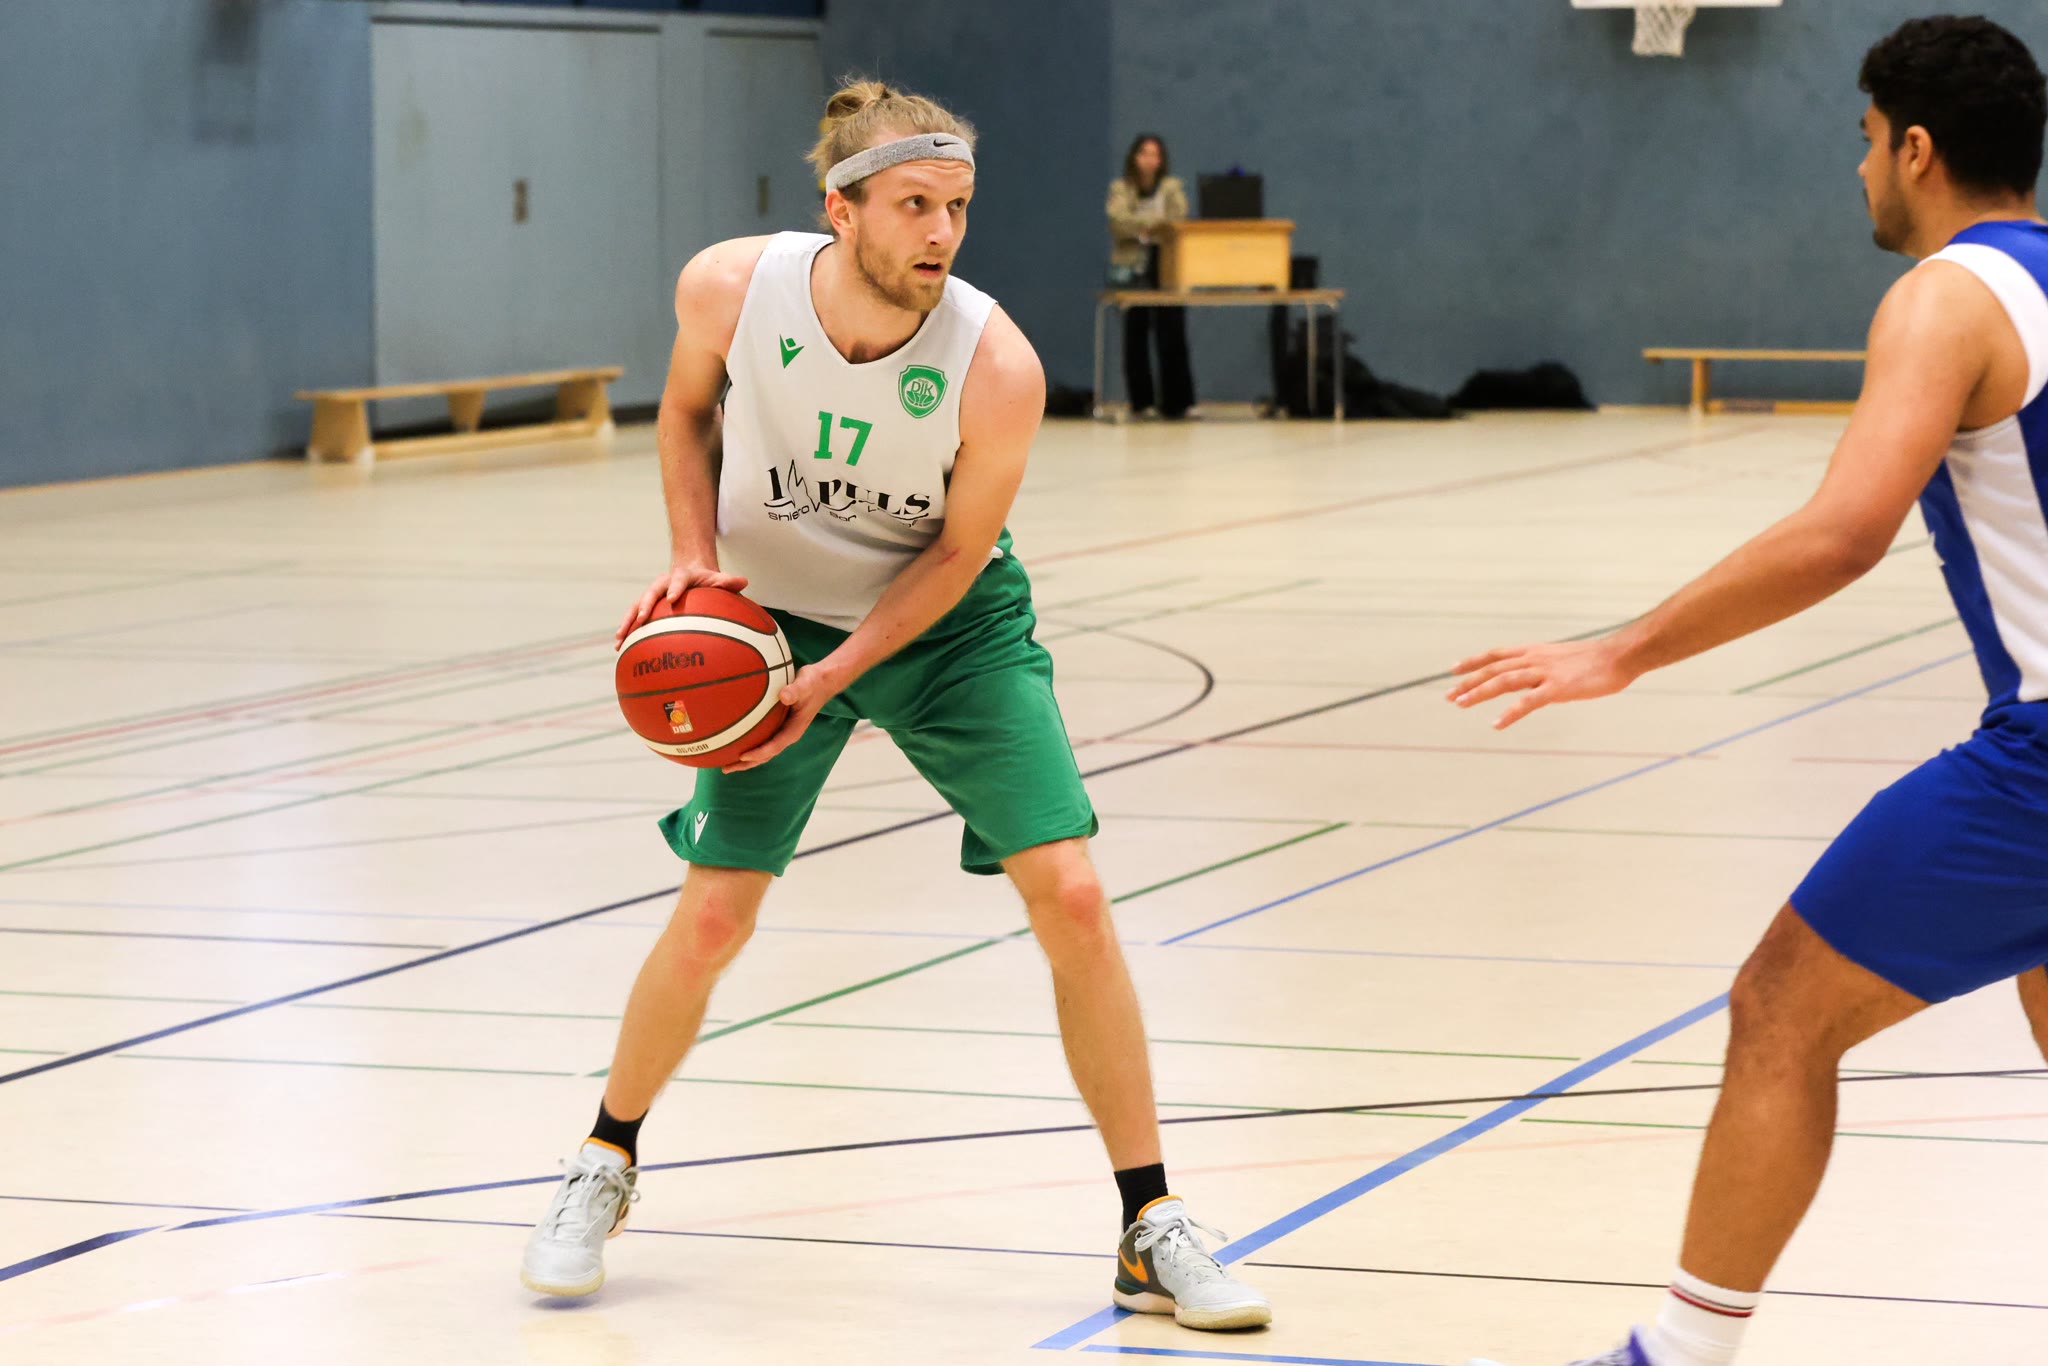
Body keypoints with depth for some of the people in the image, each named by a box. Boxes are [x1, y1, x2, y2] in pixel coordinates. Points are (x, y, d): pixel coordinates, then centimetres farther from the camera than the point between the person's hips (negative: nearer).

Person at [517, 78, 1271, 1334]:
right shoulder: (730, 289, -22)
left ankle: (1153, 1232, -1)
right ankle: (604, 1171, 26)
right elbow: (688, 410, 1)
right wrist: (695, 556, -14)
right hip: (771, 620, 1)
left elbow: (956, 551, -14)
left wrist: (835, 677, -23)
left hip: (947, 622, -1)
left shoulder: (997, 366, -27)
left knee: (1071, 897, -12)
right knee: (712, 917, -2)